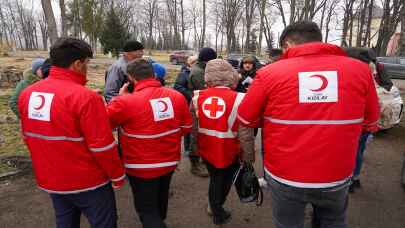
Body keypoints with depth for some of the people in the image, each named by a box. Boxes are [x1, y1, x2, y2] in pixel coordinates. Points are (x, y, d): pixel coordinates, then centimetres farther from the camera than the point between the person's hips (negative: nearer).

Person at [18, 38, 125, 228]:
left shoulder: (27, 94, -2)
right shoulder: (85, 97, -25)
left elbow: (28, 137, 10)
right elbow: (102, 146, -23)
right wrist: (118, 175, -8)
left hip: (50, 180, 7)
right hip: (88, 182, -7)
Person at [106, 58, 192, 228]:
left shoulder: (126, 101, -24)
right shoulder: (177, 96, -9)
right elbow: (186, 127, 1)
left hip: (142, 167, -5)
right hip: (170, 161, 6)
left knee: (147, 209, 15)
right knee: (160, 199, 30)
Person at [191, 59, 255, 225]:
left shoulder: (198, 97, -7)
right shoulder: (238, 99, -20)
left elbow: (193, 126, 3)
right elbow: (245, 134, -17)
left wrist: (196, 145, 18)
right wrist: (248, 156, -3)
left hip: (207, 150, 3)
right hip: (229, 152, -3)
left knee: (215, 179, 23)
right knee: (226, 180, 23)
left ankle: (217, 213, 41)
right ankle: (216, 208, 42)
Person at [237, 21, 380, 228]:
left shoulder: (269, 73, -12)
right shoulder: (360, 69, -5)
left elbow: (245, 123, -5)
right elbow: (370, 124, 7)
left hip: (283, 176, -1)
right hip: (337, 176, 3)